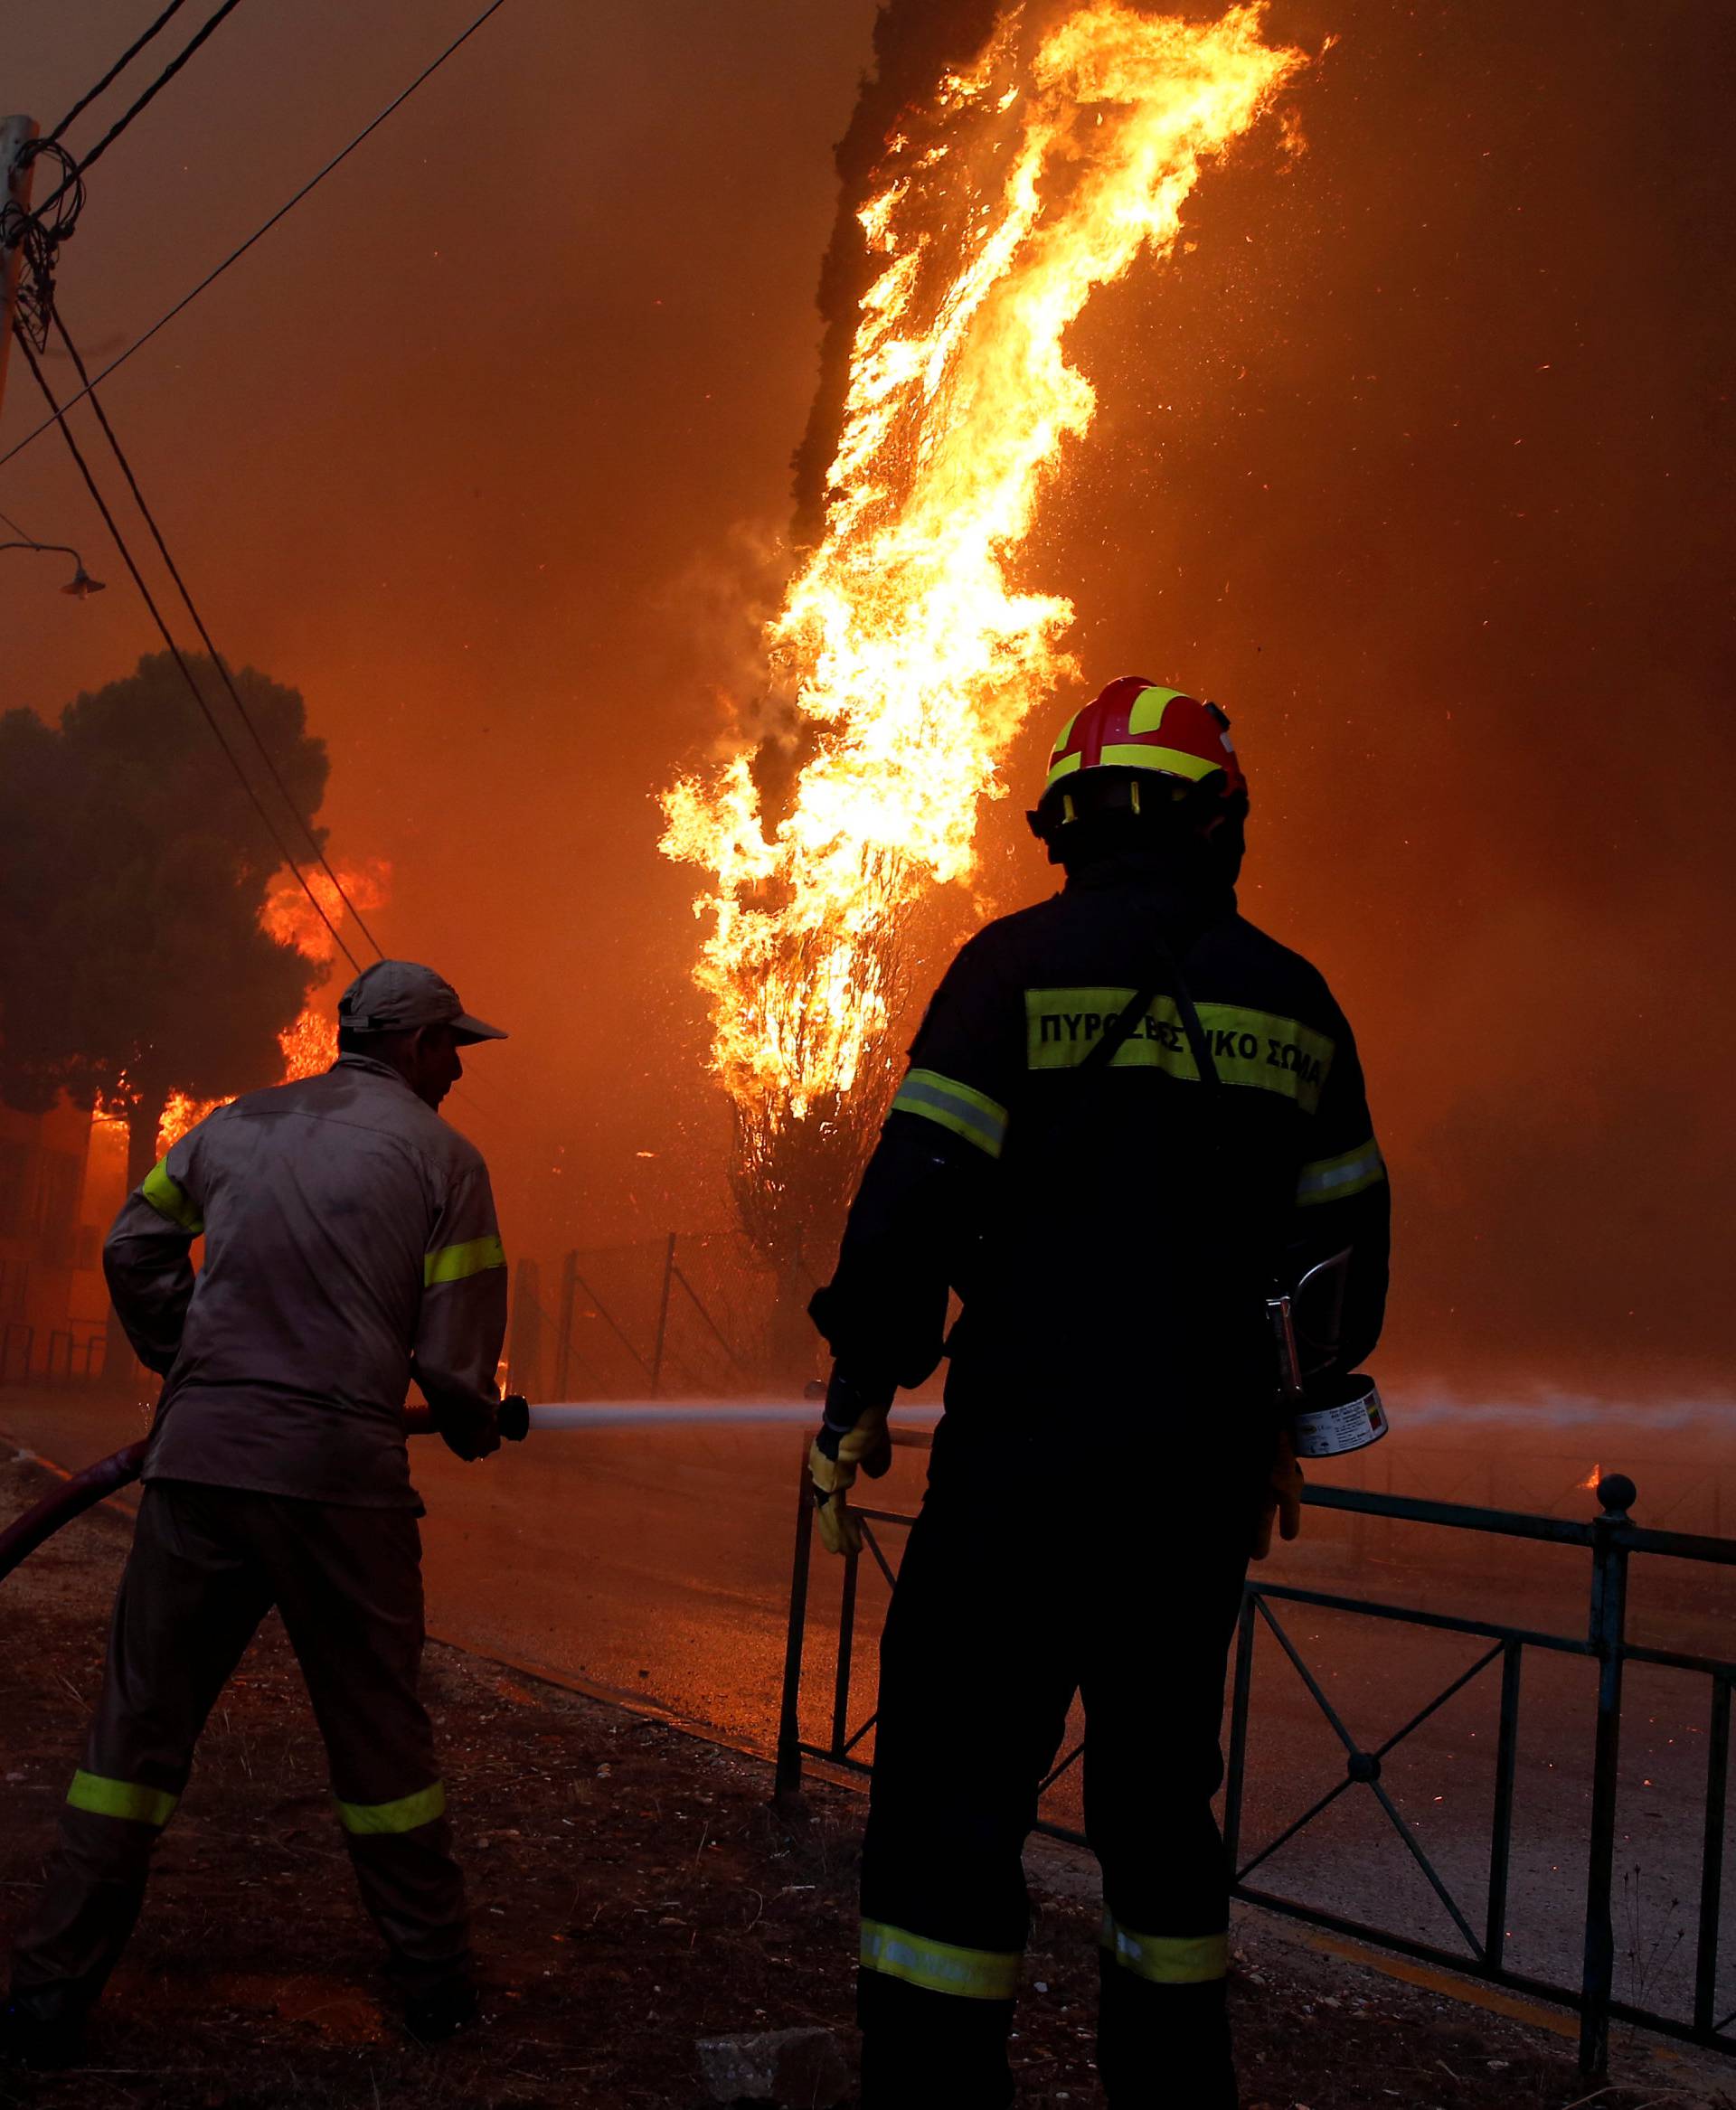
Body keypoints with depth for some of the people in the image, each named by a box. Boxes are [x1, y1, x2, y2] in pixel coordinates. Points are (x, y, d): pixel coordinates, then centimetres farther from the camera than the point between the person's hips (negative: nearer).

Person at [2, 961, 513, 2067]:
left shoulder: (234, 1126, 12)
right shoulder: (441, 1156, 0)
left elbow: (133, 1249, 21)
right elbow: (455, 1353, -2)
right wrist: (478, 1429, 18)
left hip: (199, 1460, 3)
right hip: (343, 1475, -2)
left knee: (142, 1718, 12)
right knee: (380, 1728, 12)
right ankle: (436, 1974, 24)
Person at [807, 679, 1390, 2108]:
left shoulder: (1021, 964, -6)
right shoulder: (1294, 1002, 9)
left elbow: (917, 1193, -12)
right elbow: (1344, 1248, 14)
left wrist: (862, 1391, -2)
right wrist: (1284, 1426, 25)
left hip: (1028, 1453, -5)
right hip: (1210, 1472, 5)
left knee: (955, 1791, 0)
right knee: (1161, 1789, 17)